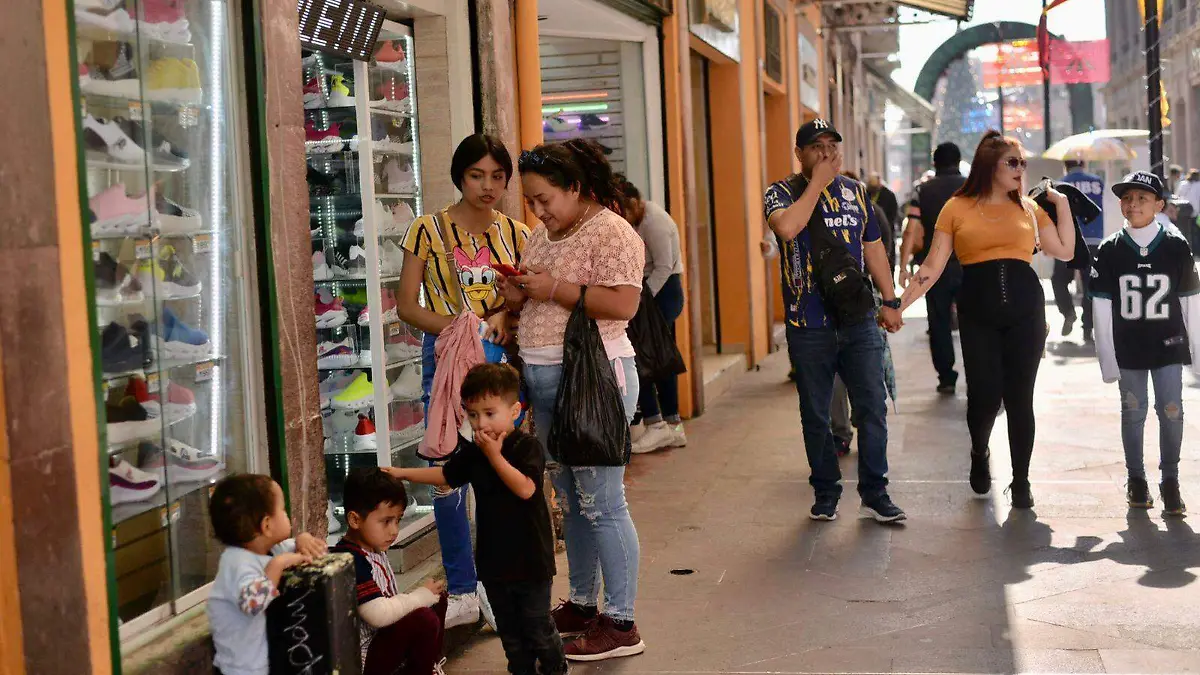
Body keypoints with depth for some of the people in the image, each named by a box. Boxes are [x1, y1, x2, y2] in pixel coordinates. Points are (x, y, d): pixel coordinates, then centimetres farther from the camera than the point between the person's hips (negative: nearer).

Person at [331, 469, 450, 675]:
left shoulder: (374, 548, 6)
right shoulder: (350, 561, -25)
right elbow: (378, 614, -31)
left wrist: (428, 594, 1)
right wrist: (422, 595, -17)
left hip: (383, 637, 11)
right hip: (363, 657, -11)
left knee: (437, 598, 15)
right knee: (424, 620, -27)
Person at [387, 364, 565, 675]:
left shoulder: (528, 447, -15)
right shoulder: (473, 453, 3)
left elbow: (525, 488, -27)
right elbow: (445, 474, 16)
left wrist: (495, 456, -27)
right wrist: (401, 473, 11)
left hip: (530, 556, -6)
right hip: (492, 557, 6)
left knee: (538, 626, 5)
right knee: (508, 628, 17)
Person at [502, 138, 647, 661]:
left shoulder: (611, 232, -10)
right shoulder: (542, 236, 17)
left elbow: (624, 305, -20)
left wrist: (555, 289, -18)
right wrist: (518, 297, 2)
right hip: (544, 378, 9)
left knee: (600, 501, -6)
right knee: (569, 499, 15)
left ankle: (620, 624, 2)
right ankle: (581, 604, 26)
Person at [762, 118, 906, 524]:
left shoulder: (856, 193, 12)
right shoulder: (782, 192, -1)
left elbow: (873, 248, 18)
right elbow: (787, 227, -25)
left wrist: (890, 301, 16)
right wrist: (817, 183, -15)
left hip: (858, 322, 3)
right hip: (808, 326, -3)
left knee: (872, 409, 0)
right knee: (815, 415, 6)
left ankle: (874, 494, 10)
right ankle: (826, 493, 20)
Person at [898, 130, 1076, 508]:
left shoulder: (1028, 208, 12)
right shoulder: (957, 208, 4)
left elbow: (1065, 251, 12)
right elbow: (933, 266, 1)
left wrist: (1062, 203, 9)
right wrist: (899, 304, -8)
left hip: (1025, 310, 2)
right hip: (977, 314, -2)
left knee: (1019, 398, 3)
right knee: (984, 396, -7)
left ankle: (1021, 481, 17)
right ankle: (979, 455, 27)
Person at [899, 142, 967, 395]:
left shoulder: (922, 191, 2)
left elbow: (911, 231, -6)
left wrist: (904, 266, -4)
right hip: (969, 265, 0)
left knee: (939, 324, 7)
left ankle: (946, 378, 9)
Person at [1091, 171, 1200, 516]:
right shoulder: (1109, 251, -4)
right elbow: (1102, 307, -3)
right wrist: (1107, 358, -5)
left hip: (1168, 344, 0)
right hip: (1128, 347, 1)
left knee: (1171, 411, 0)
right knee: (1133, 411, 9)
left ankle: (1170, 480, 14)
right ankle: (1136, 478, 23)